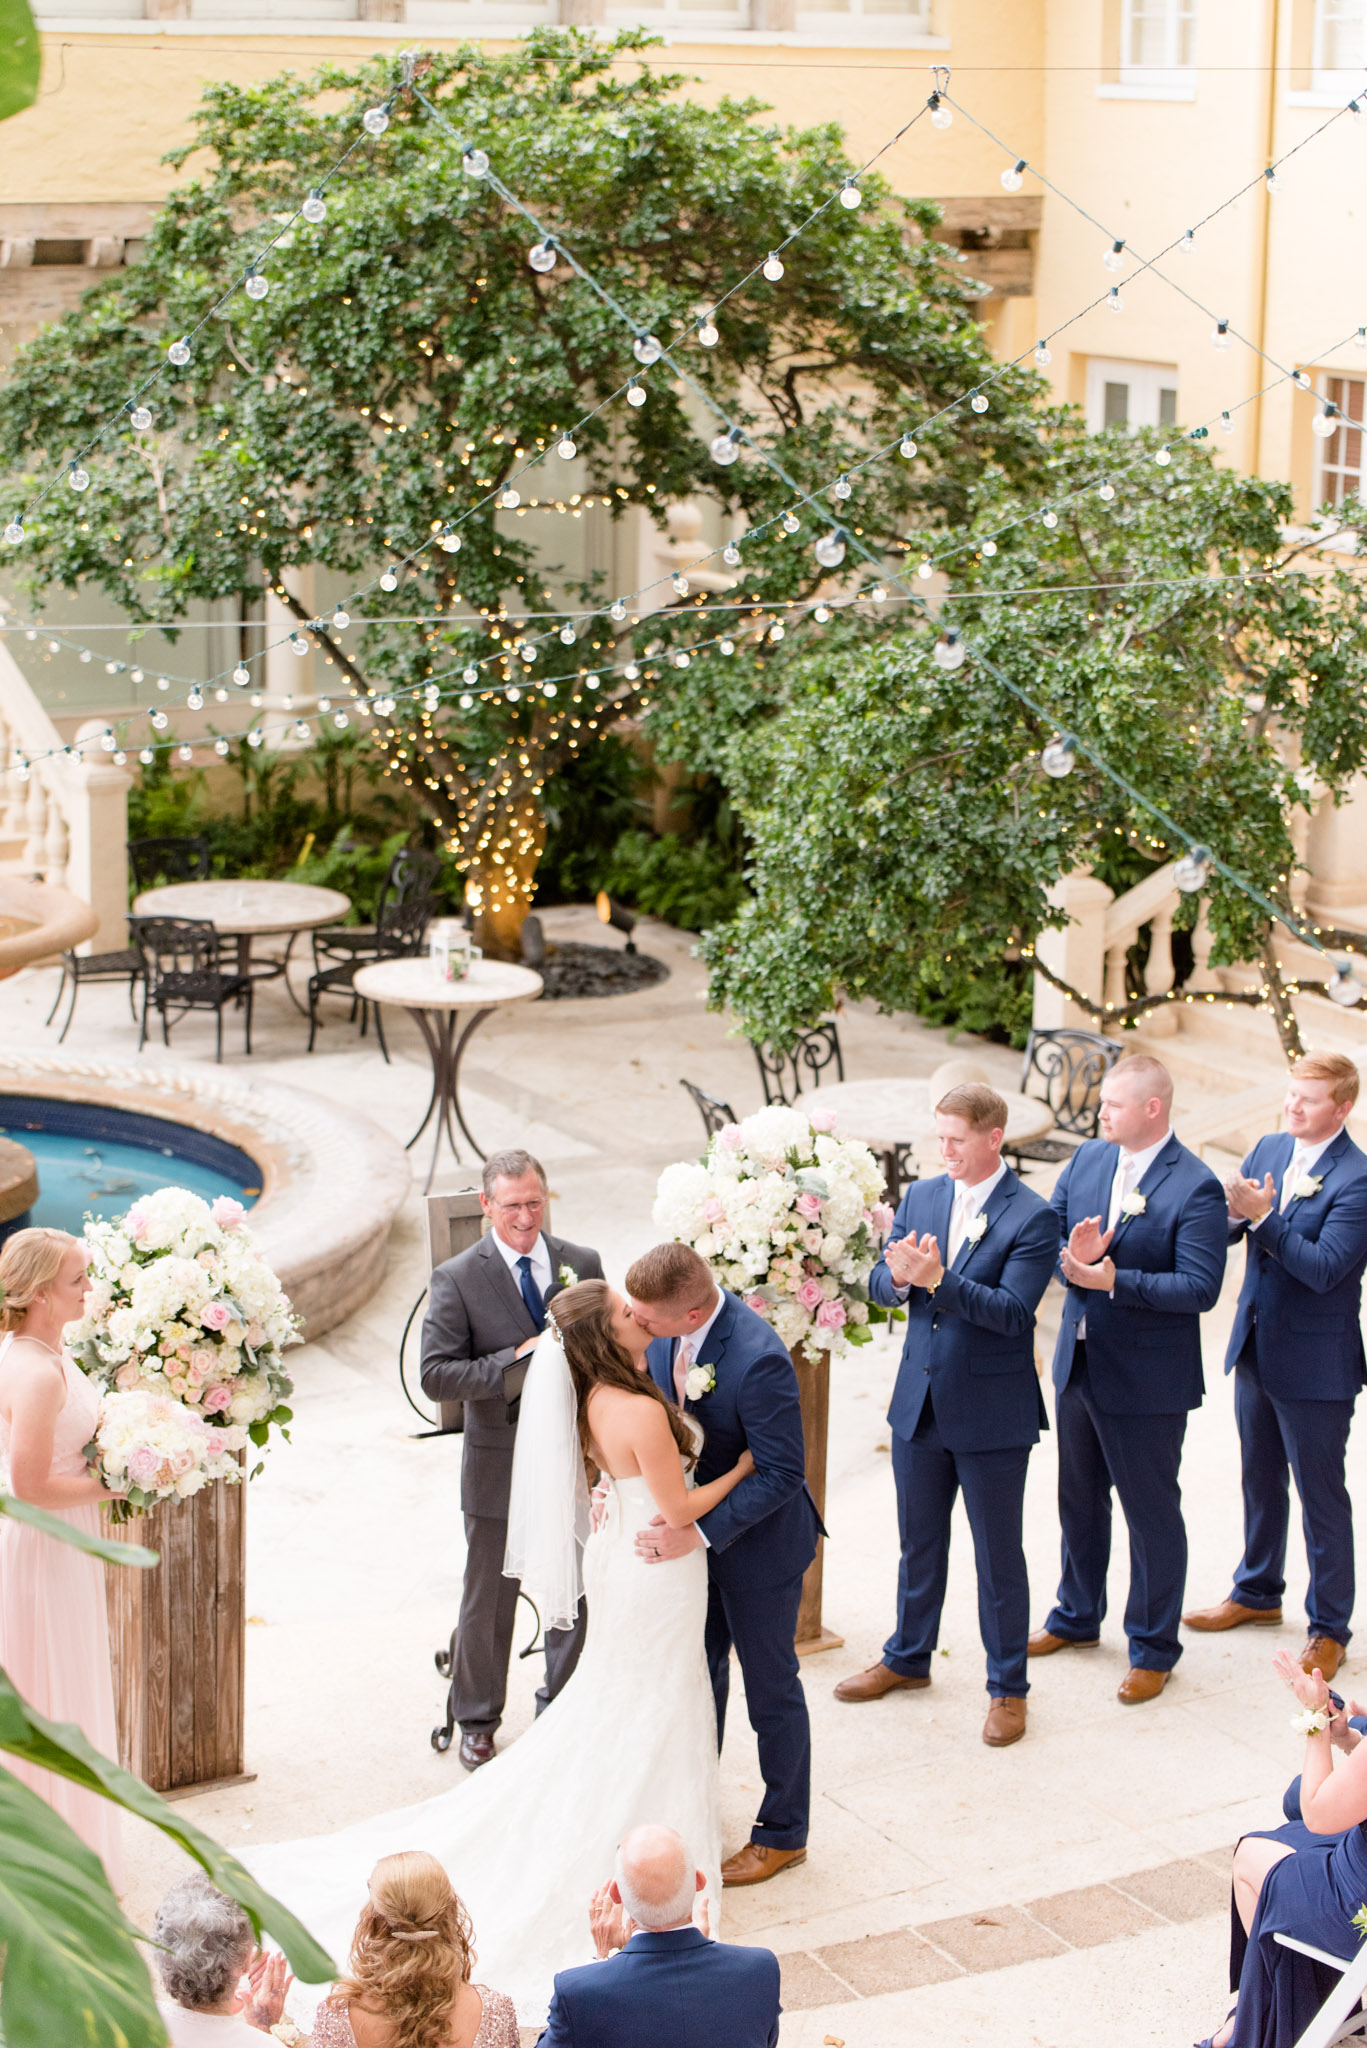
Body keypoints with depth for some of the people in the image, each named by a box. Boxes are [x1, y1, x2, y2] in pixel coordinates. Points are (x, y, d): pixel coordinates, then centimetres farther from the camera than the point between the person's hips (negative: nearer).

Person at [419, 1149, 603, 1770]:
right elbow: (436, 1376, -17)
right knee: (488, 1601, 11)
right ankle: (477, 1721, 30)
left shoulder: (583, 1264, -1)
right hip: (498, 1465, -3)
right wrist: (514, 1362, -27)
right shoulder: (457, 1279, -11)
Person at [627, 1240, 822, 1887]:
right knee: (699, 1672, 24)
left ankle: (783, 1834, 29)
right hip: (694, 1525, 7)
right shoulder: (665, 1333, -12)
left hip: (758, 1539, -7)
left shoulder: (758, 1360, -35)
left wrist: (700, 1532, -32)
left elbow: (781, 1472, -29)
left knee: (770, 1688, 10)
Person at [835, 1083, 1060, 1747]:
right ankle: (907, 1659, 39)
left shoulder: (1032, 1218, -14)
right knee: (919, 1543, 21)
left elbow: (1013, 1312, -23)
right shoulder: (920, 1197, 4)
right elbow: (880, 1283, 3)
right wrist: (899, 1276, -21)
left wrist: (938, 1277, -33)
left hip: (992, 1415, -5)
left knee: (999, 1555, 7)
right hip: (920, 1404, 5)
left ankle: (1007, 1687, 21)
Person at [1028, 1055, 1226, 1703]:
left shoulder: (1195, 1189, -19)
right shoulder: (1087, 1158, 2)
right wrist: (1073, 1257, -17)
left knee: (1151, 1509, 6)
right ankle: (1077, 1617, 41)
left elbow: (1200, 1287, -23)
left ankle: (1153, 1648, 20)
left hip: (1147, 1377, -7)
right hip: (1079, 1360, 7)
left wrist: (1114, 1279, -28)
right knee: (1079, 1498, 22)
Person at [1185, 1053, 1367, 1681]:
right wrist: (1234, 1212, -20)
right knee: (1261, 1482, 22)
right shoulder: (1268, 1151, 3)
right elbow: (1224, 1229, 3)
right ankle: (1258, 1594, 40)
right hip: (1256, 1347, 7)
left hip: (1315, 1363, -7)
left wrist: (1262, 1216, -30)